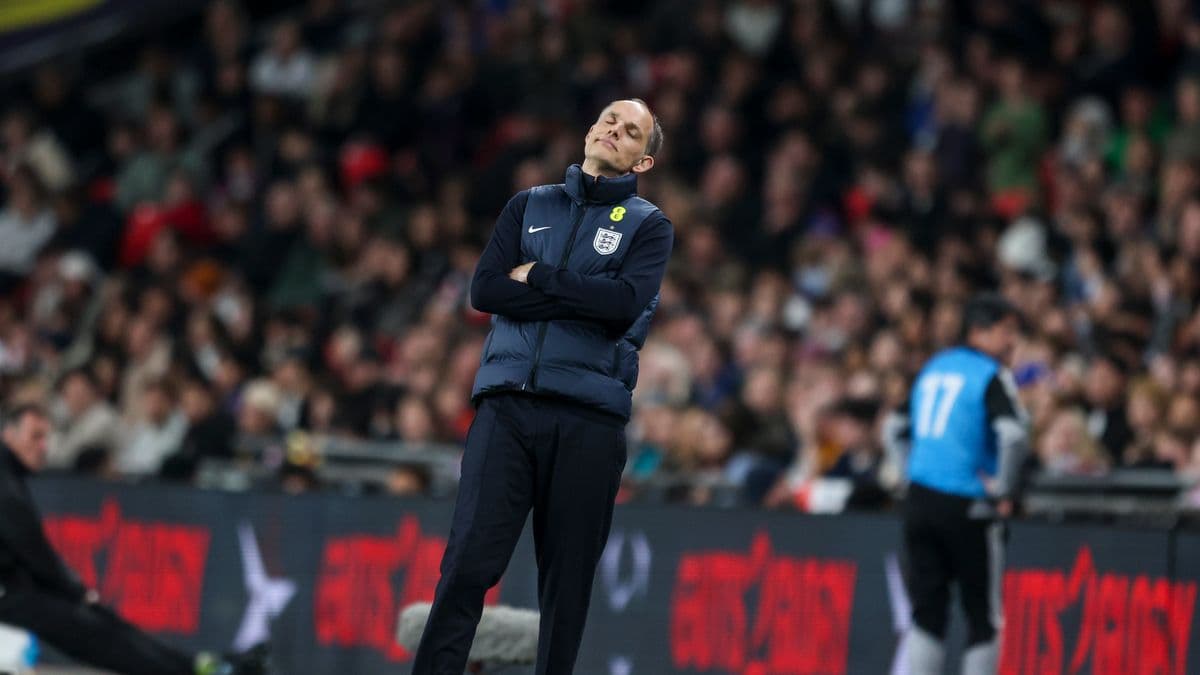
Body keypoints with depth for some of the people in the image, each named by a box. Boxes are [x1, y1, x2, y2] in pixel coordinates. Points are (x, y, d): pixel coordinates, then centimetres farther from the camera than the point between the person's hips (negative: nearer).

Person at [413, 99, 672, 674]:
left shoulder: (648, 226, 11)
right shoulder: (529, 206, 18)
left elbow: (627, 302, -8)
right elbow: (485, 290, 2)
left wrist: (537, 277, -3)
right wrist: (585, 300, -5)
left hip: (589, 416, -1)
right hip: (506, 406, 1)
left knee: (567, 578, -1)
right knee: (468, 562, -10)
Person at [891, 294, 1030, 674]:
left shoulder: (934, 367, 15)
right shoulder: (991, 375, -8)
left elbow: (900, 429, 23)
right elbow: (1014, 434, -23)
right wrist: (1003, 492, -14)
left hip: (919, 501, 6)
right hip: (966, 509, -6)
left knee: (927, 611, 9)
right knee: (983, 617, 4)